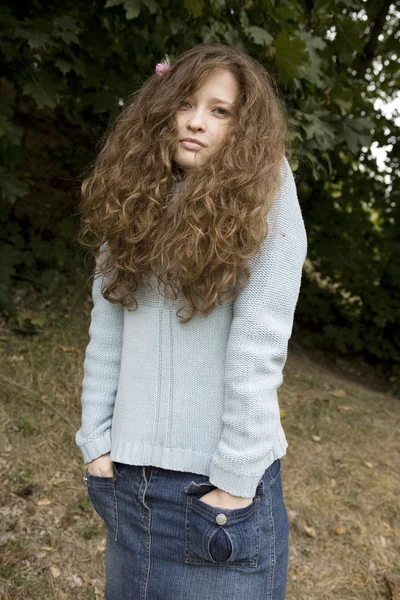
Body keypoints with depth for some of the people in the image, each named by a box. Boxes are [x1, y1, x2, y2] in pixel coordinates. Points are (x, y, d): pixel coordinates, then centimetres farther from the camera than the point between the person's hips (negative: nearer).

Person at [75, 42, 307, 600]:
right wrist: (96, 444, -1)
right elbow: (105, 333, 3)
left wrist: (235, 480, -15)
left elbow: (259, 345, -14)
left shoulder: (265, 200, -7)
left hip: (218, 479, -4)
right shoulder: (134, 203, 5)